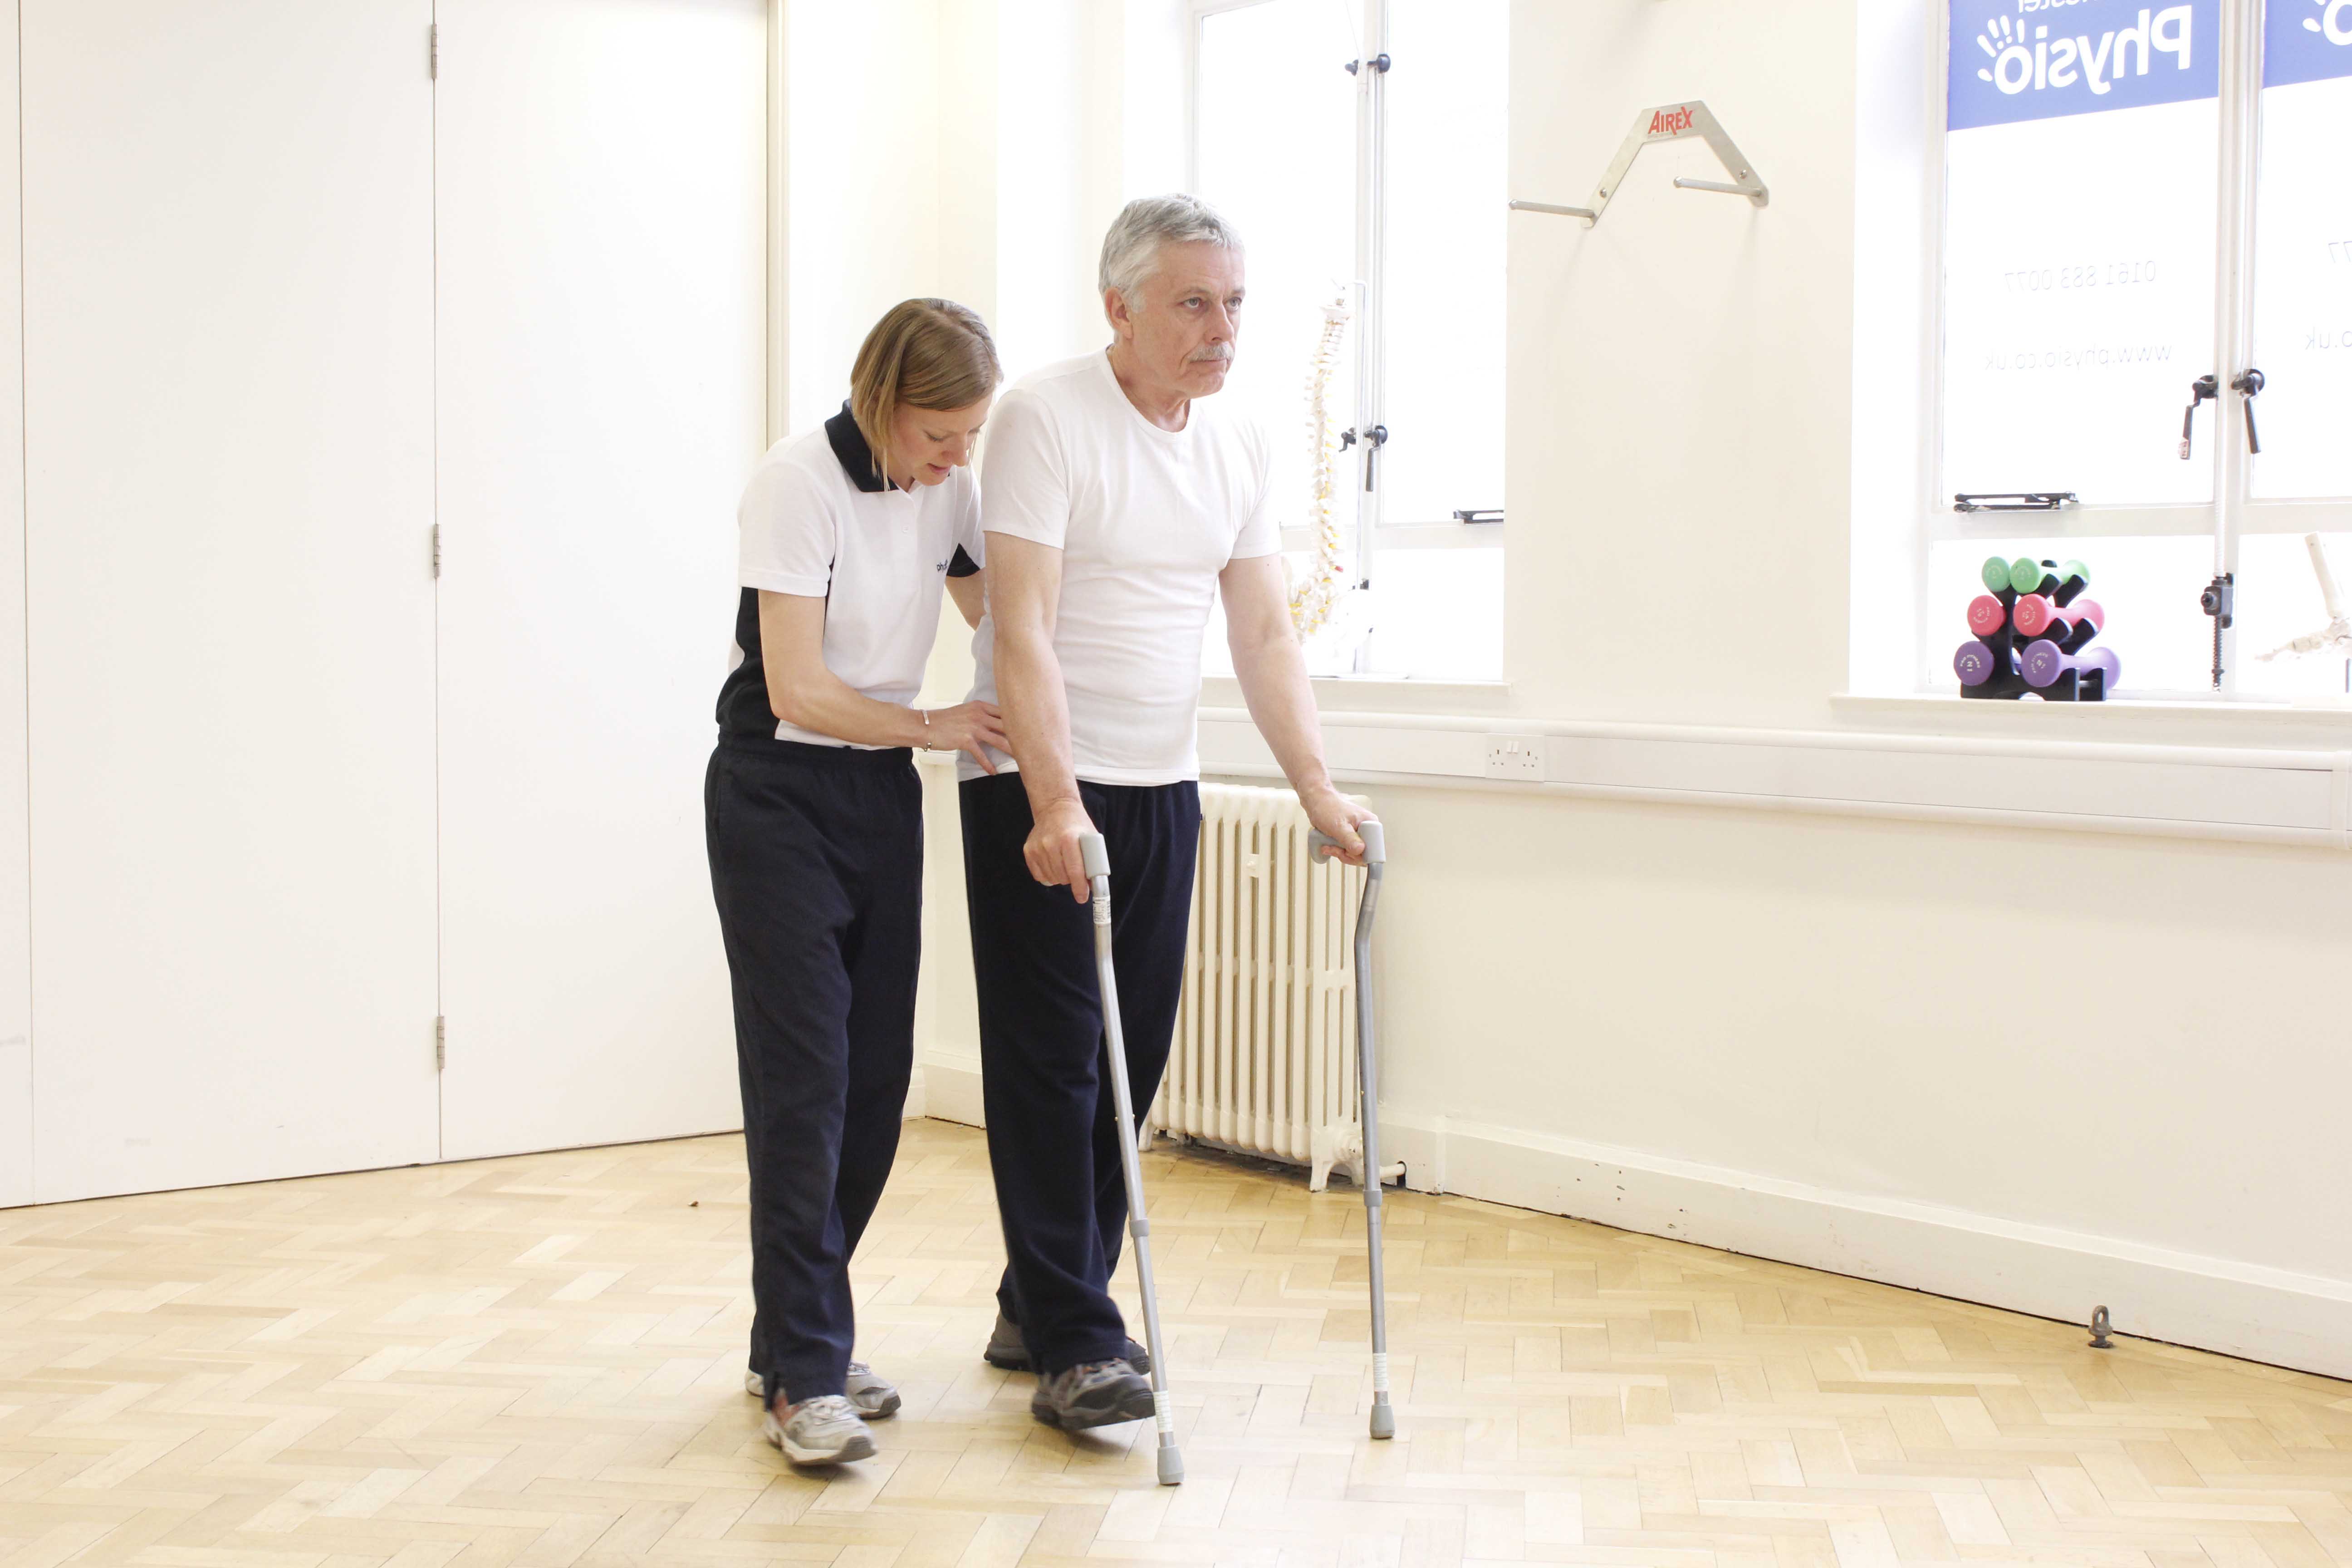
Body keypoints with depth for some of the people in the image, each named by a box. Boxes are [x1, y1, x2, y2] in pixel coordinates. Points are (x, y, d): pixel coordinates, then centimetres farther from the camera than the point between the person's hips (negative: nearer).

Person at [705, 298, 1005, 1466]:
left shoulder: (949, 489, 2)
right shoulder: (799, 482, -17)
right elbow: (798, 691, -19)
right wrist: (932, 725, -11)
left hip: (882, 797, 6)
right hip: (778, 796, -6)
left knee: (875, 1081, 4)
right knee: (803, 1082, -11)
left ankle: (791, 1342, 17)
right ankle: (805, 1379, -8)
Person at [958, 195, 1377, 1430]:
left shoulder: (1238, 444, 8)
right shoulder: (1045, 418, -13)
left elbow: (1265, 638, 9)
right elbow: (1024, 632, -21)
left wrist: (1317, 789, -1)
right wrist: (1056, 805, -29)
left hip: (1163, 788, 7)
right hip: (1037, 791, -6)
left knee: (1130, 1058, 8)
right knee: (1049, 1062, -6)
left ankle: (1039, 1308, 20)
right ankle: (1071, 1346, -3)